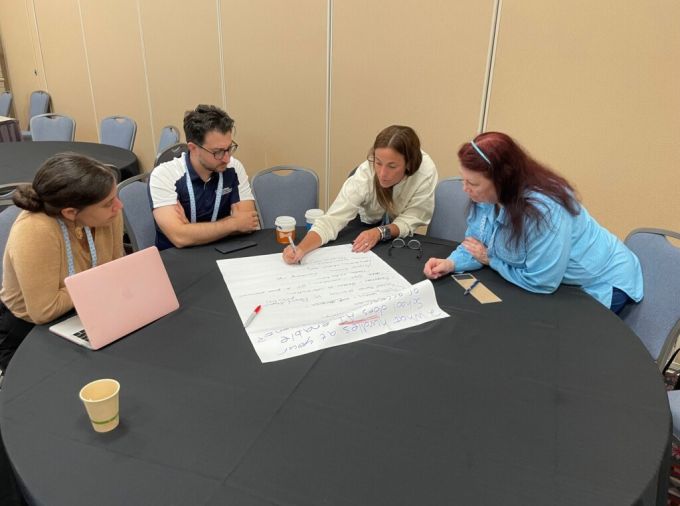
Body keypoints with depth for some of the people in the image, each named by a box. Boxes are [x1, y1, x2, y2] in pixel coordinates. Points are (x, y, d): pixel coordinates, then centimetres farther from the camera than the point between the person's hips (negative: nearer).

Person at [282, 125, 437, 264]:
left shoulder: (426, 171, -32)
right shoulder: (364, 175, -33)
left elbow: (411, 220, -23)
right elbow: (332, 220, -38)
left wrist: (380, 232, -41)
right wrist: (301, 249, -54)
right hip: (365, 232, -1)